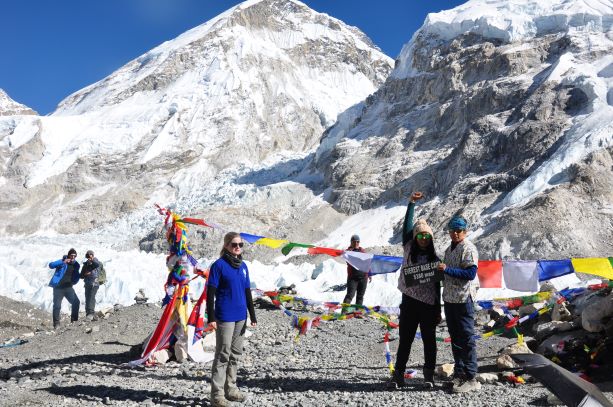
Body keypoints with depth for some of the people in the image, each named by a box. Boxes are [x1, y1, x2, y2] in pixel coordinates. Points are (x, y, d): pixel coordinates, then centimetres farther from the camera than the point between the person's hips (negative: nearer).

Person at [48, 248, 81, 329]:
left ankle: (74, 320, 10)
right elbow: (51, 265, -24)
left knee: (76, 302, -3)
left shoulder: (76, 265, 7)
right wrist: (63, 262, -34)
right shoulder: (62, 261, -9)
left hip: (68, 287, 5)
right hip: (58, 287, -5)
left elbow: (76, 276, 20)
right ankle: (56, 324, 7)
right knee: (57, 306, -3)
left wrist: (74, 281, -1)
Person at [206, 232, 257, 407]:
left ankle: (231, 389, 25)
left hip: (241, 317, 7)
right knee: (223, 355, -4)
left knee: (235, 354, 13)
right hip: (224, 317, -7)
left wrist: (252, 315, 13)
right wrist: (211, 318, -14)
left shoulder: (243, 266, 11)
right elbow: (210, 293, -10)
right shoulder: (219, 265, -8)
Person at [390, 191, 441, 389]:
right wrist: (411, 203, -9)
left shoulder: (435, 259, 4)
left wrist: (438, 311, 4)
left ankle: (429, 375, 20)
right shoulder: (409, 250, 4)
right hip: (409, 301, 0)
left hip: (429, 304, 0)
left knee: (429, 340, 8)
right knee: (405, 340, 4)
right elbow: (406, 227, -5)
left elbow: (437, 287, 6)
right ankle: (398, 374, 12)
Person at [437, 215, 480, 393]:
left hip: (463, 298, -9)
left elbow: (470, 273, -19)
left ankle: (470, 378, -2)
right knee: (455, 337, 14)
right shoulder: (449, 249, 17)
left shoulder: (468, 249, -9)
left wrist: (447, 269, -21)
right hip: (449, 298, 9)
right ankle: (459, 373, 24)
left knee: (467, 337, -6)